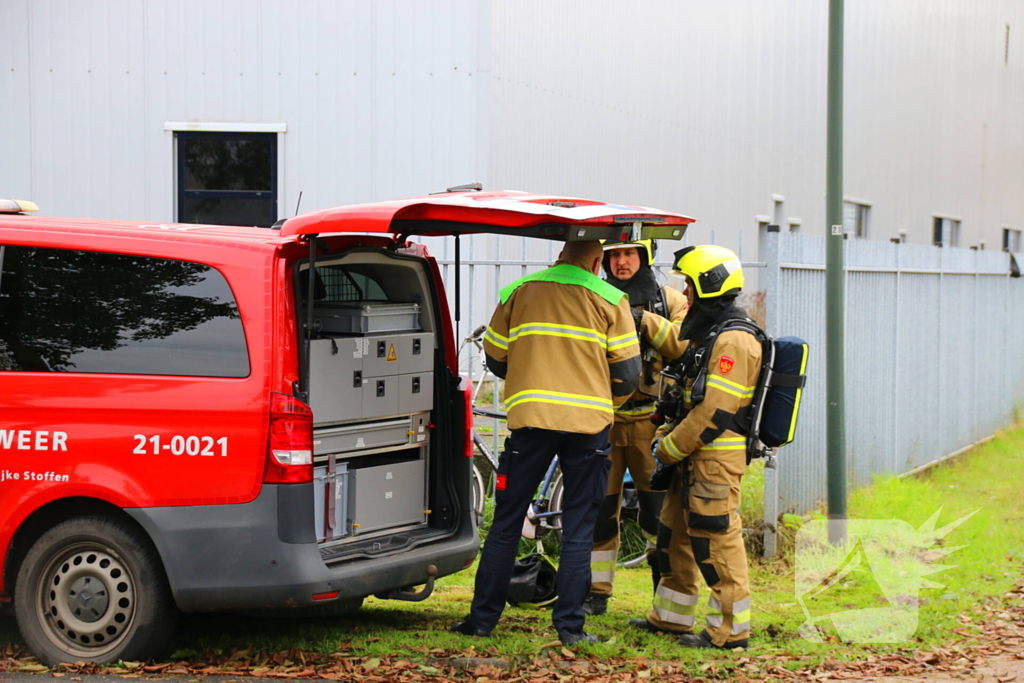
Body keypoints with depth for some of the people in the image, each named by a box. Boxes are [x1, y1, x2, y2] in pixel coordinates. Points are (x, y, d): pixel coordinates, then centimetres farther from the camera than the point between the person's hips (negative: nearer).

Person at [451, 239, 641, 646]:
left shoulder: (518, 292, 9)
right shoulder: (608, 299, 4)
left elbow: (495, 360, 15)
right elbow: (628, 372, 2)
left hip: (530, 417, 1)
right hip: (589, 422, -1)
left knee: (506, 525, 8)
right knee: (578, 531, 6)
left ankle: (482, 619, 10)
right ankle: (569, 627, 5)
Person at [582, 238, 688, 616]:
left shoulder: (669, 301, 7)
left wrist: (645, 319, -20)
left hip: (650, 419, -1)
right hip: (602, 418, 1)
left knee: (659, 509, 0)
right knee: (598, 507, 4)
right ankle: (596, 592, 15)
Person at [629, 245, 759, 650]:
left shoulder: (733, 342, -17)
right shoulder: (707, 334, 17)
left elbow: (715, 412, -22)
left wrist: (670, 449, -15)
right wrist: (666, 435, 10)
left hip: (717, 456, -11)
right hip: (695, 454, 11)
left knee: (715, 541, -8)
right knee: (675, 533, 17)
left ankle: (731, 631, -2)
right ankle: (670, 616, 28)